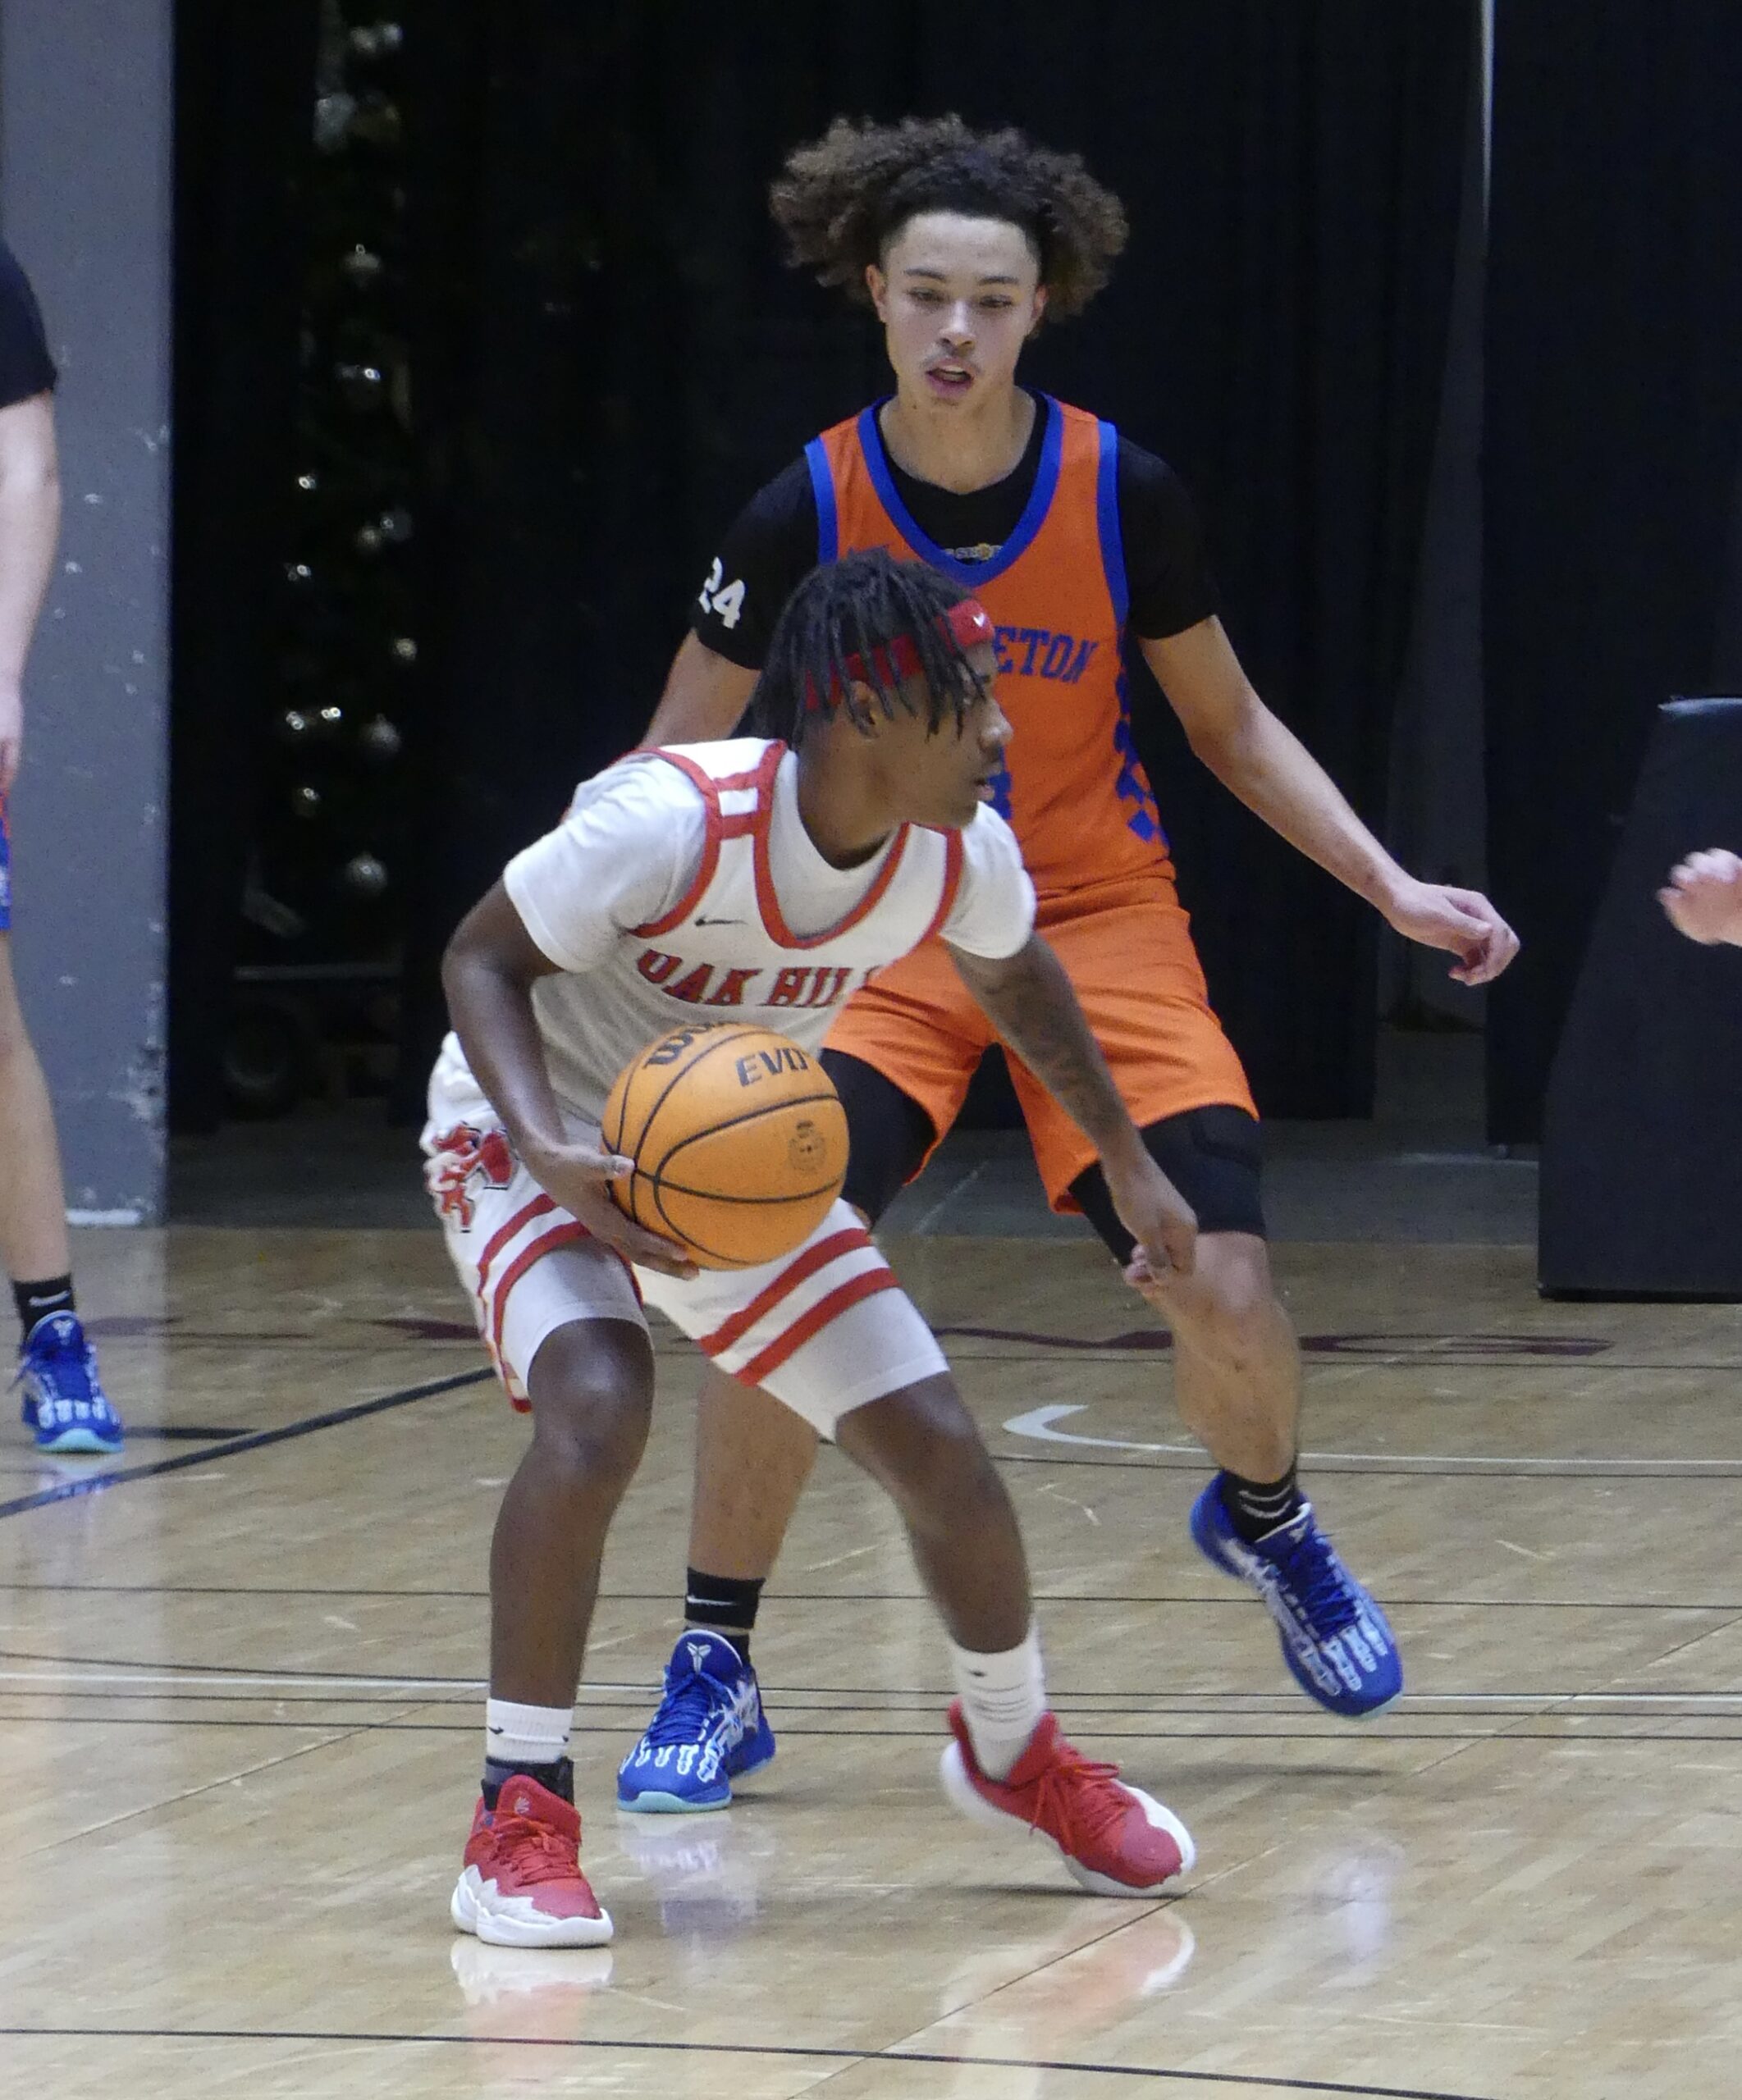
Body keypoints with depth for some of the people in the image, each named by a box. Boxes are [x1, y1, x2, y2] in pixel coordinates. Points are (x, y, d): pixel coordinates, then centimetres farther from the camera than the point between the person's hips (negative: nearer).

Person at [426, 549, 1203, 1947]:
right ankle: (519, 1819, -21)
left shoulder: (961, 858, -15)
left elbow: (1017, 978, 9)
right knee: (597, 1409, -33)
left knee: (939, 1447, 0)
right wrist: (554, 1155, -37)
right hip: (533, 1138, -5)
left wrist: (1128, 1164, 15)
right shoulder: (674, 822, -34)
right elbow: (483, 957, -23)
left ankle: (1013, 1751, 30)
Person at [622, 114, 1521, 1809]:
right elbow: (678, 762, -3)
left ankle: (1264, 1519, 26)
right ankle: (716, 1672, -5)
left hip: (1097, 918, 1)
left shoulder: (1122, 494, -12)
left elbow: (1230, 725, 3)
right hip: (877, 927, -1)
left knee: (1222, 1292, -12)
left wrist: (1393, 888, -6)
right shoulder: (809, 510, -14)